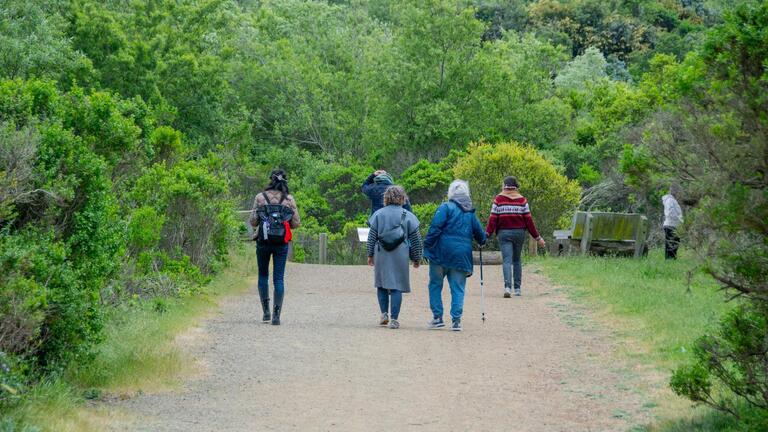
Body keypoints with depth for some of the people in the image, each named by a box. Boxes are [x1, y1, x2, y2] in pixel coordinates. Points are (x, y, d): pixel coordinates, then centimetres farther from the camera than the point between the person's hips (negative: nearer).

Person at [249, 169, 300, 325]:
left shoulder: (260, 197, -3)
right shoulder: (289, 199, 0)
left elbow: (253, 222, -3)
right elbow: (296, 223, 1)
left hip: (263, 241, 0)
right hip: (282, 242, 0)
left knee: (263, 275, 17)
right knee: (279, 278, 4)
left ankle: (266, 310, 12)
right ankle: (276, 315, -4)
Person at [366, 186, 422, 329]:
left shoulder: (378, 214, 3)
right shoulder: (408, 216, 1)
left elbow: (371, 237, 5)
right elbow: (416, 240, 3)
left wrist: (370, 255, 13)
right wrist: (416, 258, 11)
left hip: (381, 256, 1)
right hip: (400, 256, -1)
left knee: (381, 284, 17)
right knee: (397, 287, 1)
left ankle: (384, 313, 11)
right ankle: (394, 319, -4)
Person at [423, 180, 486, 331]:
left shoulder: (445, 208, -4)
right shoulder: (470, 213, 11)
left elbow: (435, 228, -13)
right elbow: (479, 233, 18)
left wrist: (427, 245, -9)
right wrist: (482, 241, 40)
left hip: (442, 251, -3)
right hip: (462, 255, 4)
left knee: (435, 285, 9)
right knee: (458, 289, 6)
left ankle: (437, 317, 7)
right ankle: (456, 320, -3)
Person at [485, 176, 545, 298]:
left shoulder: (498, 199, -1)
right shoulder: (522, 200, 1)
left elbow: (493, 219, -7)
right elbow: (528, 220, 0)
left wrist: (487, 234, -5)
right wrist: (537, 237, 5)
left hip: (504, 233, -2)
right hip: (519, 232, 2)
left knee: (507, 260, -6)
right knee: (517, 260, 16)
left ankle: (507, 287, -25)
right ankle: (517, 288, 17)